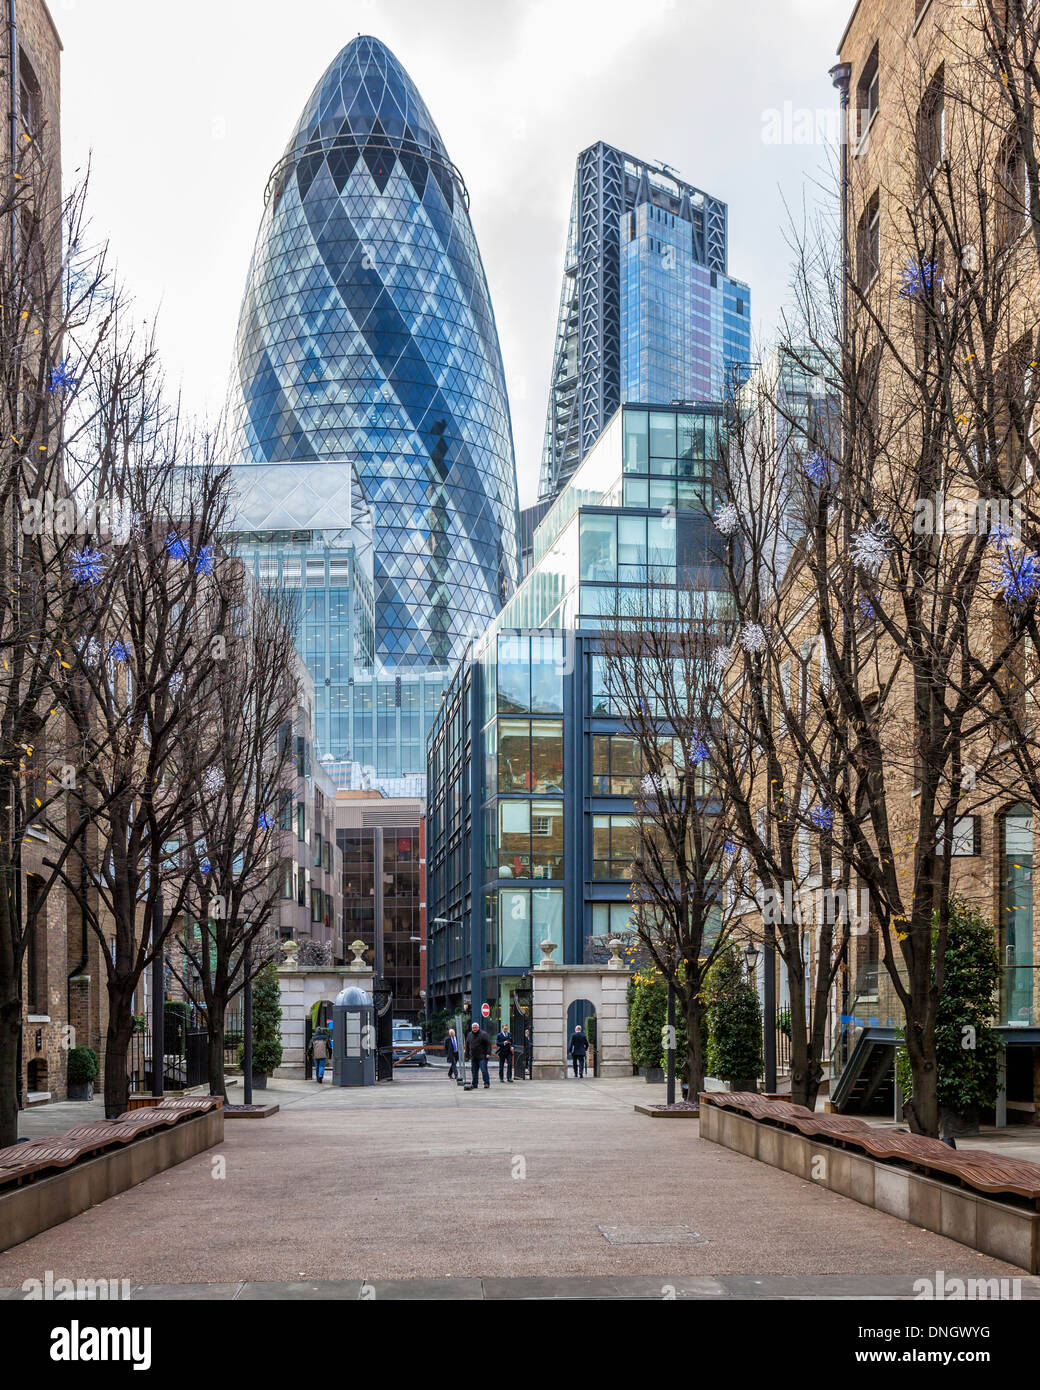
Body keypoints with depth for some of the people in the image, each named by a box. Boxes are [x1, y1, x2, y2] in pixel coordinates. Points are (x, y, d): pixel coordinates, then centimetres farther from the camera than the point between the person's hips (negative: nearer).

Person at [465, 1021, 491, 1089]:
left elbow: (488, 1044, -6)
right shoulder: (470, 1035, 12)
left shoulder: (483, 1034, -4)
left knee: (484, 1070, -10)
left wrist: (488, 1053, -15)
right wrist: (467, 1055, 17)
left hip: (482, 1057, -5)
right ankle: (474, 1085, 13)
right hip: (473, 1057, 5)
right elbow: (467, 1046, 20)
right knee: (474, 1071, 7)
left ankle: (487, 1083, -4)